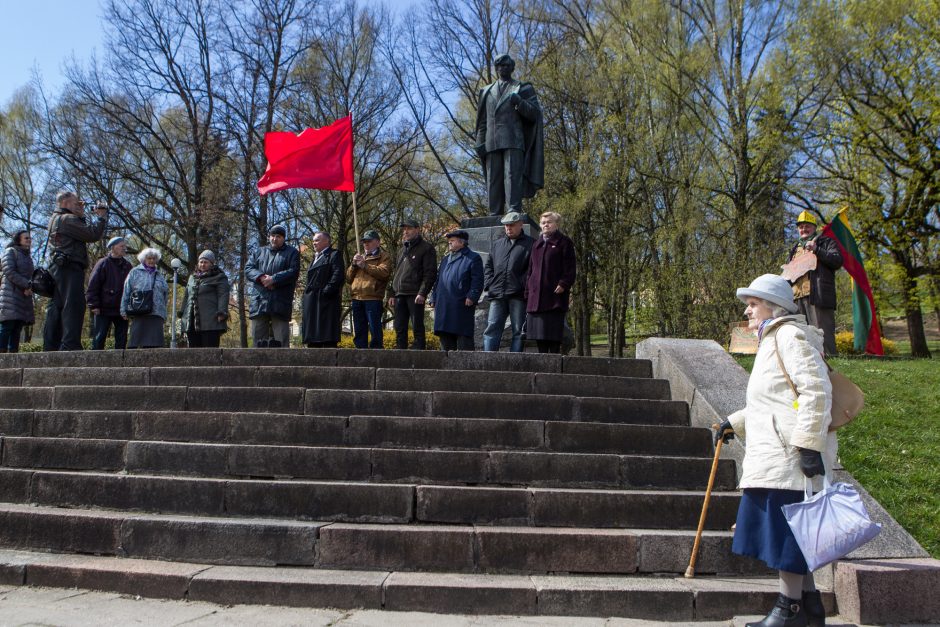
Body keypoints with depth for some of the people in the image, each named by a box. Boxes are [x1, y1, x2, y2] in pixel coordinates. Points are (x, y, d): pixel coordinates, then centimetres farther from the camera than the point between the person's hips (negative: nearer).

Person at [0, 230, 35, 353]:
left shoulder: (28, 257, 24)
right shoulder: (11, 251, 4)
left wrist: (29, 288, 3)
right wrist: (26, 285, -13)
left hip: (24, 296, 7)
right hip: (11, 294, -7)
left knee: (17, 329, -1)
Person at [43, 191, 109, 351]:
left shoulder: (55, 219, 22)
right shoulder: (67, 219, -8)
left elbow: (81, 230, 23)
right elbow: (93, 234, -14)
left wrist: (81, 214, 19)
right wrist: (101, 216, -1)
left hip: (56, 268, 10)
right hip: (70, 268, -10)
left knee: (55, 310, 8)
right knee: (73, 307, -15)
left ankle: (50, 347, 9)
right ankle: (70, 346, -22)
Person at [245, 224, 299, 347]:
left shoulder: (292, 252, 9)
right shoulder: (259, 252, 22)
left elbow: (293, 272, -5)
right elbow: (248, 268, 10)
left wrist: (273, 279, -14)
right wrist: (261, 277, -10)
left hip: (281, 301, -4)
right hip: (259, 301, 4)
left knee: (280, 336, -6)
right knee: (259, 337, 5)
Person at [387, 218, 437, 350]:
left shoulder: (426, 249, -1)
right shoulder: (402, 250, 23)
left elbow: (430, 273, -9)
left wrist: (422, 293, -19)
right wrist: (392, 294, 16)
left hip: (415, 295, -7)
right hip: (399, 295, 7)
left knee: (417, 328, -5)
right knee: (399, 329, 8)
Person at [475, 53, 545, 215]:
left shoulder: (523, 88, 14)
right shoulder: (486, 91, 24)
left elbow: (535, 113, 5)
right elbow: (482, 121, 20)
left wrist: (519, 102, -12)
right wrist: (480, 142, 7)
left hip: (513, 140, -3)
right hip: (492, 143, 3)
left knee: (512, 174, -16)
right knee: (493, 179, -4)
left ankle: (514, 211, -23)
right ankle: (495, 216, -6)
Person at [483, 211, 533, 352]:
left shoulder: (530, 244, 4)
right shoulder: (497, 244, 19)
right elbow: (488, 266, 19)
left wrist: (525, 286, -14)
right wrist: (489, 285, 5)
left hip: (518, 295, -4)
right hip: (497, 295, 4)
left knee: (518, 331, 1)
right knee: (492, 329, 0)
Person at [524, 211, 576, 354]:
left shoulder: (564, 242, 2)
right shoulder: (537, 244, 19)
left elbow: (570, 267, -4)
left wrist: (563, 284, -16)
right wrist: (528, 291, 12)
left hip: (555, 294, -6)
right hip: (536, 296, 6)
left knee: (554, 333, -5)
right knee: (540, 336, 8)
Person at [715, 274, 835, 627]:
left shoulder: (789, 334, -8)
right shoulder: (772, 340, 23)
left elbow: (816, 390, -18)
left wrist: (809, 442, -22)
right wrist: (735, 423, 27)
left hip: (789, 452, -10)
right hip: (773, 453, 10)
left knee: (785, 525, -5)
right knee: (788, 527, 13)